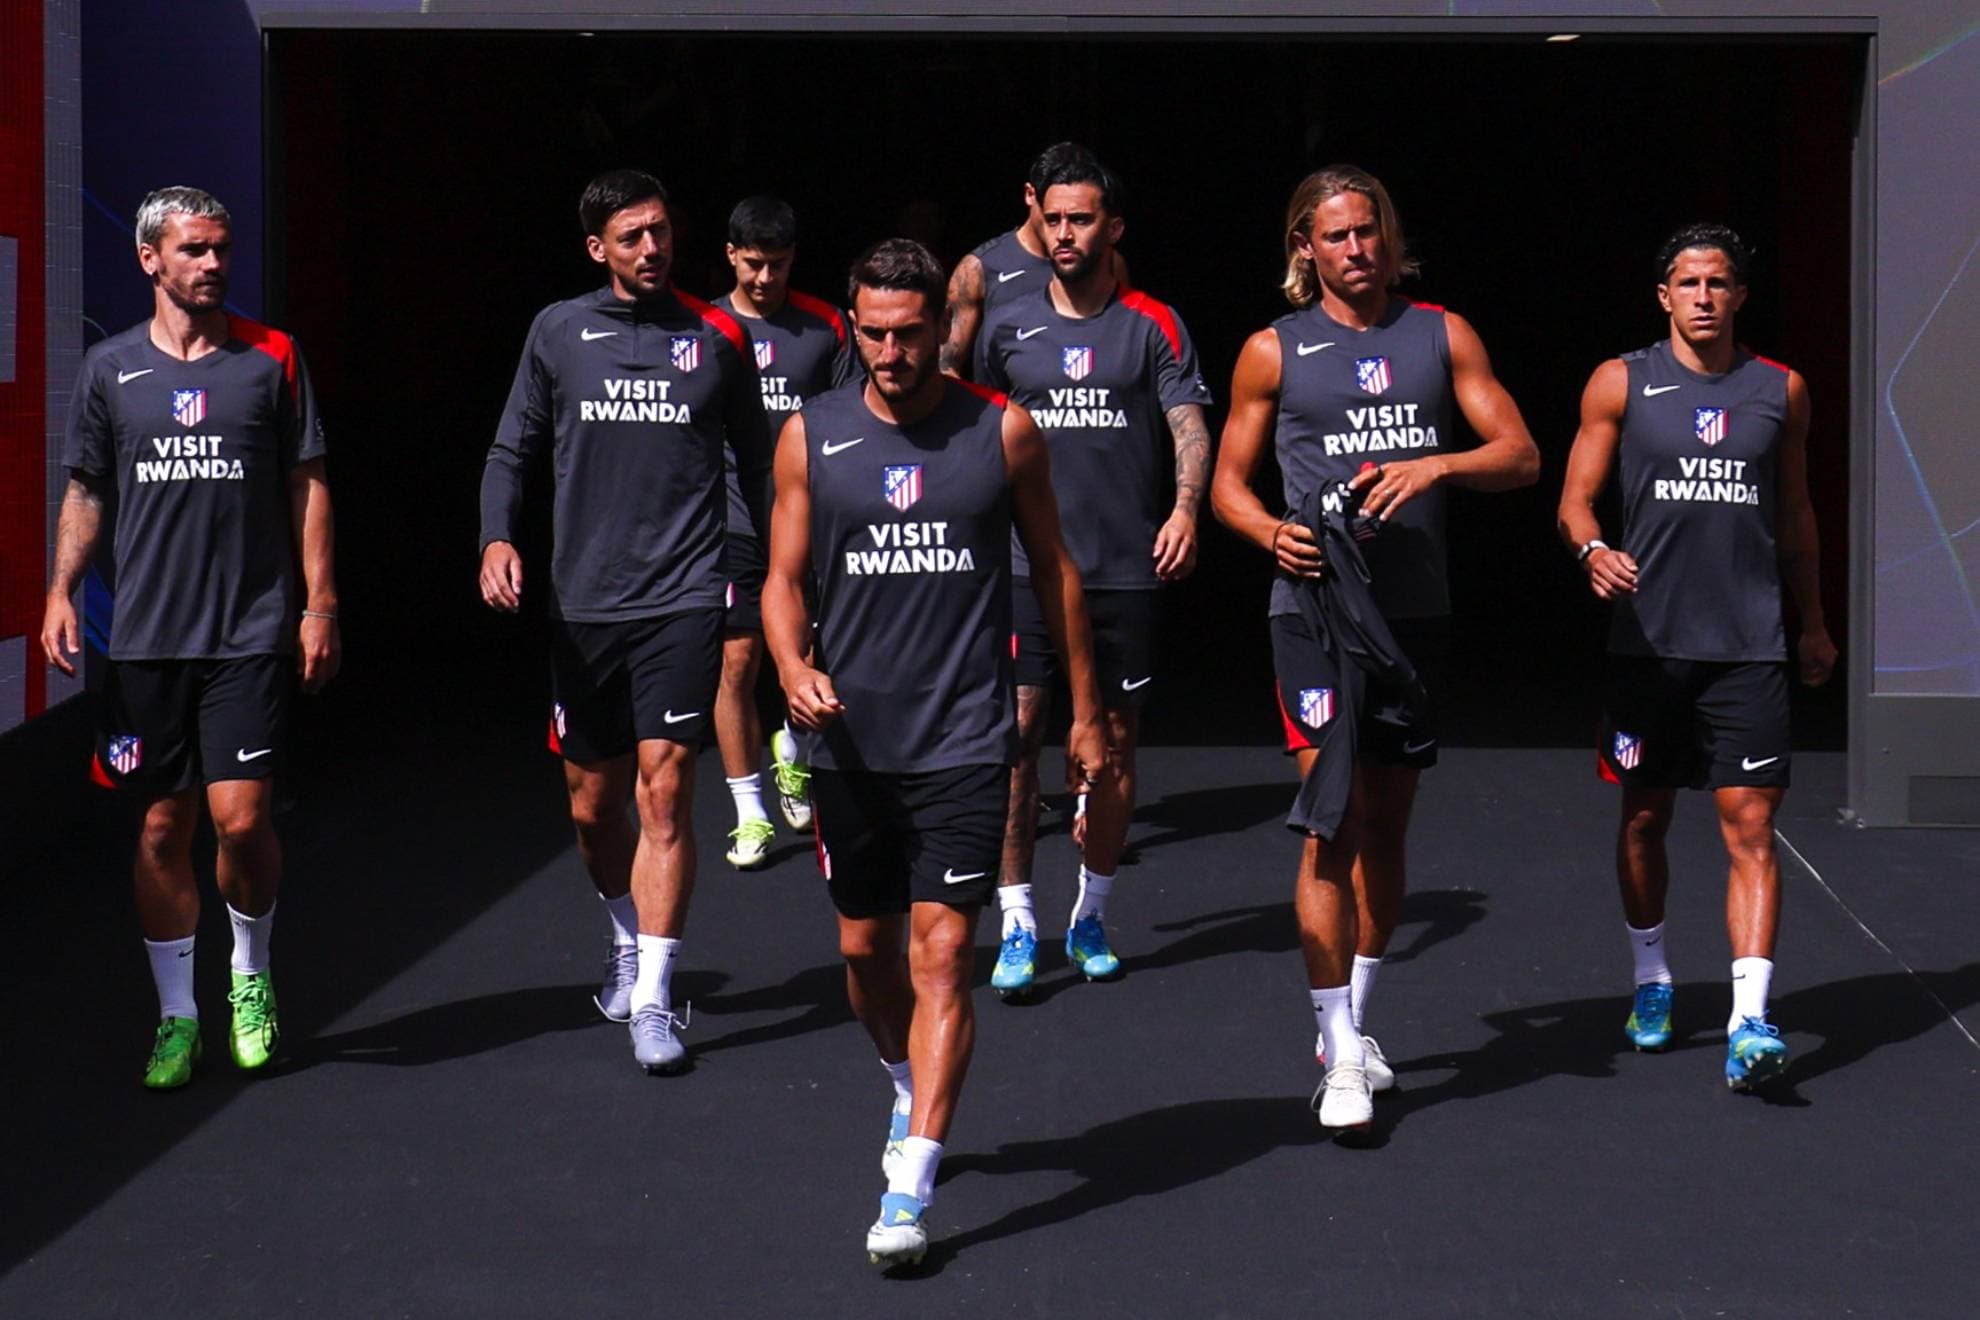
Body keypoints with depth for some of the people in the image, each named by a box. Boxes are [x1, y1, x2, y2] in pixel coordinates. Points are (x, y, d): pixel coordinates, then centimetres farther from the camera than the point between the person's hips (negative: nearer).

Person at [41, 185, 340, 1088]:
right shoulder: (110, 370, 8)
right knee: (163, 826, 4)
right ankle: (176, 1015, 16)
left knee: (242, 819, -8)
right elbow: (86, 492, 14)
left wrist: (320, 605, -1)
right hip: (144, 636, 2)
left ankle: (251, 977, 19)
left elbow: (307, 487, 6)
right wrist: (61, 590, 0)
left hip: (251, 633, -2)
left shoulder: (272, 359, 4)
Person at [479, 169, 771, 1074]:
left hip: (683, 599, -2)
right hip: (583, 601, 2)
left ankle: (653, 999, -8)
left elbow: (757, 461, 14)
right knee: (593, 802, 10)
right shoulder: (558, 332, 7)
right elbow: (513, 450, 12)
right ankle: (628, 937, 38)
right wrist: (497, 537, -5)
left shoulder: (715, 336, 5)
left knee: (664, 788, -11)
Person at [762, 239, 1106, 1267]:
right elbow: (783, 578, 5)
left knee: (940, 954, -10)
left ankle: (908, 1194, -11)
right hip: (850, 738, 3)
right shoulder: (811, 437, 2)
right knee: (864, 949, 13)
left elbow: (1053, 569, 10)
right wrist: (793, 665, -16)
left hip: (964, 739, -3)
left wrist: (1085, 713, 12)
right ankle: (912, 1089, 43)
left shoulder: (1002, 431, 0)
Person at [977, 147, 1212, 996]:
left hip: (1126, 569, 0)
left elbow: (1190, 425, -6)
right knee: (1015, 733, -8)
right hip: (1028, 567, 1)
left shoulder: (1153, 326, 2)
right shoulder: (1009, 328, 7)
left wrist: (1185, 508, -23)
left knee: (1115, 744, 6)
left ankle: (1091, 916, 21)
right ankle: (1017, 924, -1)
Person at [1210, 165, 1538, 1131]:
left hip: (1415, 612, 3)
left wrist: (1435, 465, -16)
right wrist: (1272, 533, -12)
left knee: (1387, 829, 12)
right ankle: (1340, 1059, -9)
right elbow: (1227, 482, 9)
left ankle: (1353, 1025, 27)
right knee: (1334, 826, -12)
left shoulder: (1441, 336, 9)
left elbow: (1521, 455, 3)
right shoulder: (1274, 352, 5)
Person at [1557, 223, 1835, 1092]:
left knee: (1751, 825, -8)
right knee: (1645, 817, 12)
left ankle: (1749, 1020, -13)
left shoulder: (1781, 390, 8)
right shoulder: (1621, 383, 3)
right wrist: (1593, 550, -21)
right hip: (1649, 637, 0)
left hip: (1749, 644, 0)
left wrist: (1813, 624, 23)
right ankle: (1651, 977, 33)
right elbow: (1574, 499, 1)